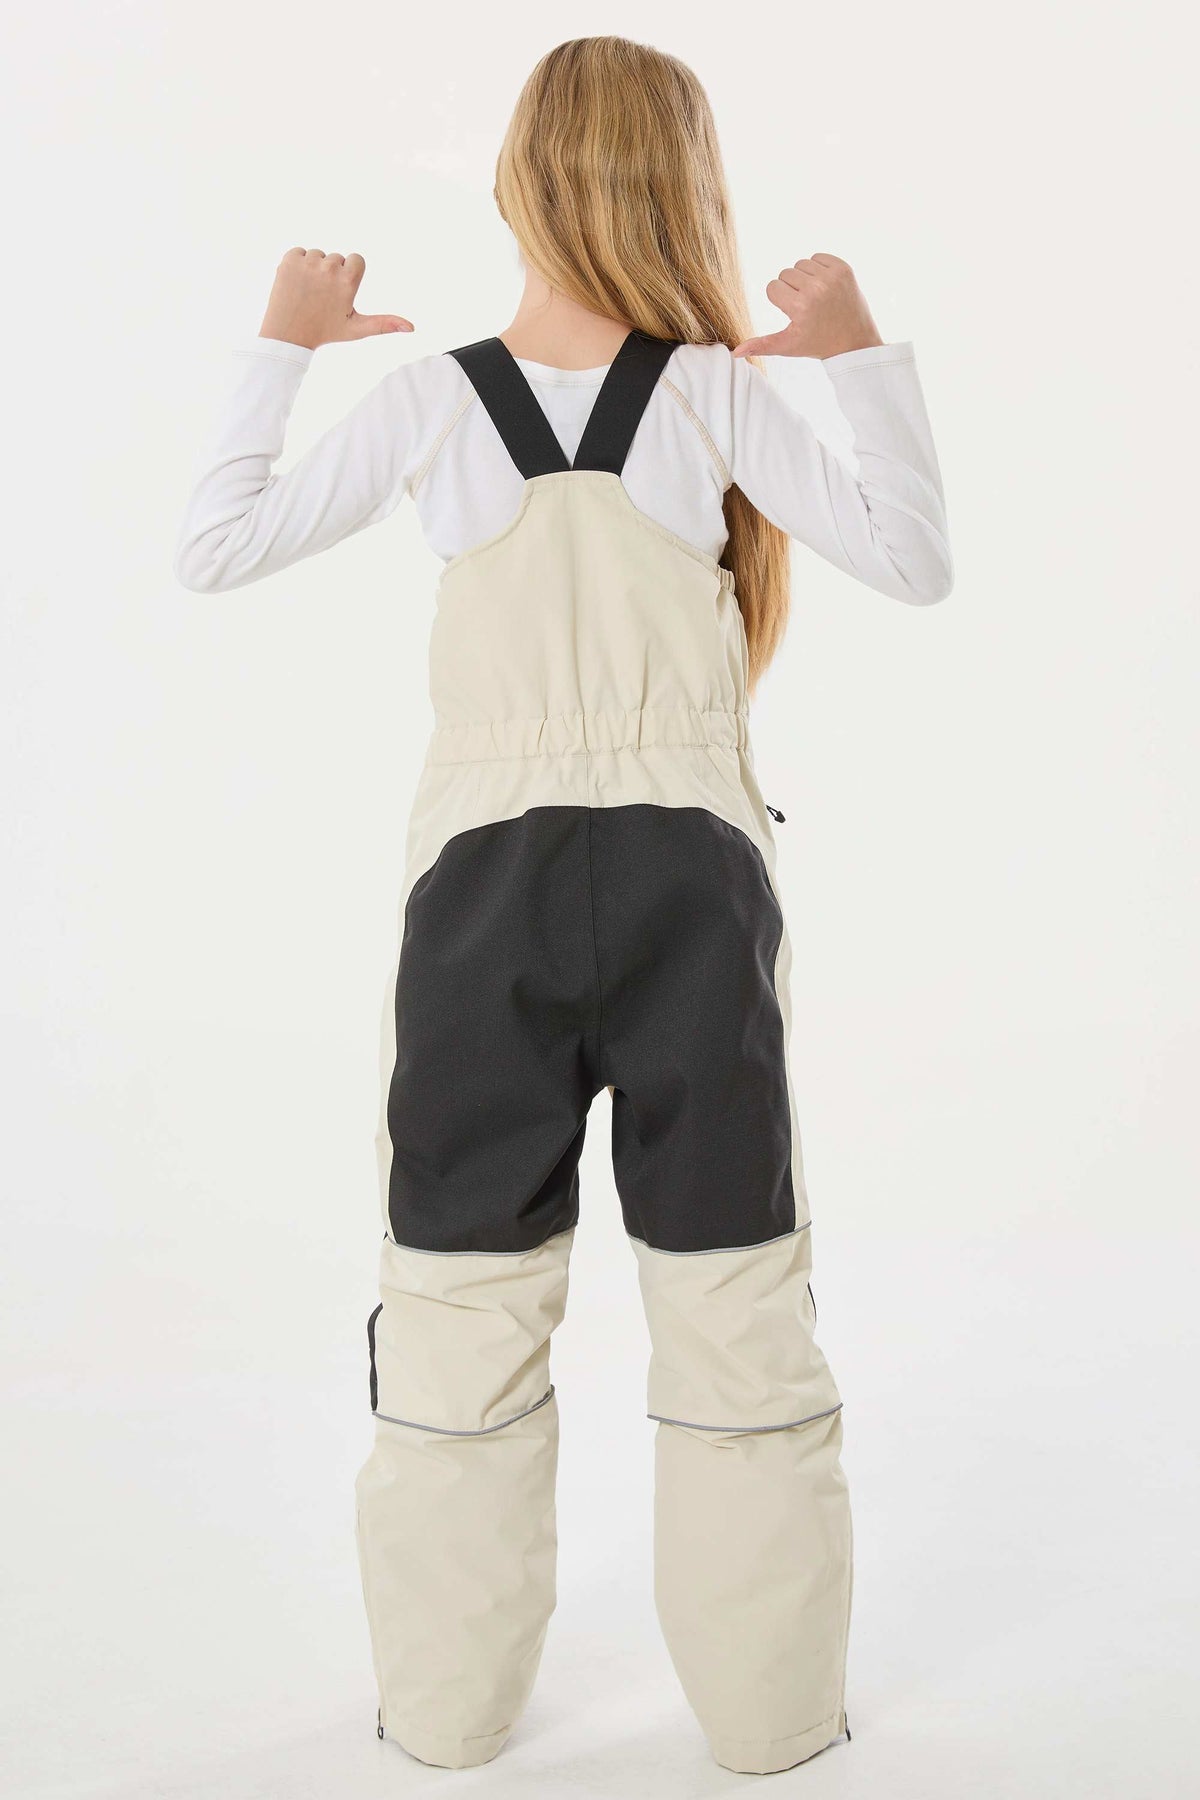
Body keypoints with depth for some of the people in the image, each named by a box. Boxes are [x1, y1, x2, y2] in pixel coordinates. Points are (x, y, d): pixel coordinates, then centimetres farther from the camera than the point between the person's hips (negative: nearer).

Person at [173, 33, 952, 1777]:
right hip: (691, 873, 0)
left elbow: (215, 547, 4)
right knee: (733, 1288, 10)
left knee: (463, 1289, 12)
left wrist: (277, 344, 13)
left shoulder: (427, 400, -2)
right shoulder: (718, 392, -5)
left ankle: (445, 1706, 21)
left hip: (487, 873, 1)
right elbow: (915, 561, -2)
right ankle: (772, 1705, 21)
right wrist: (868, 357, 6)